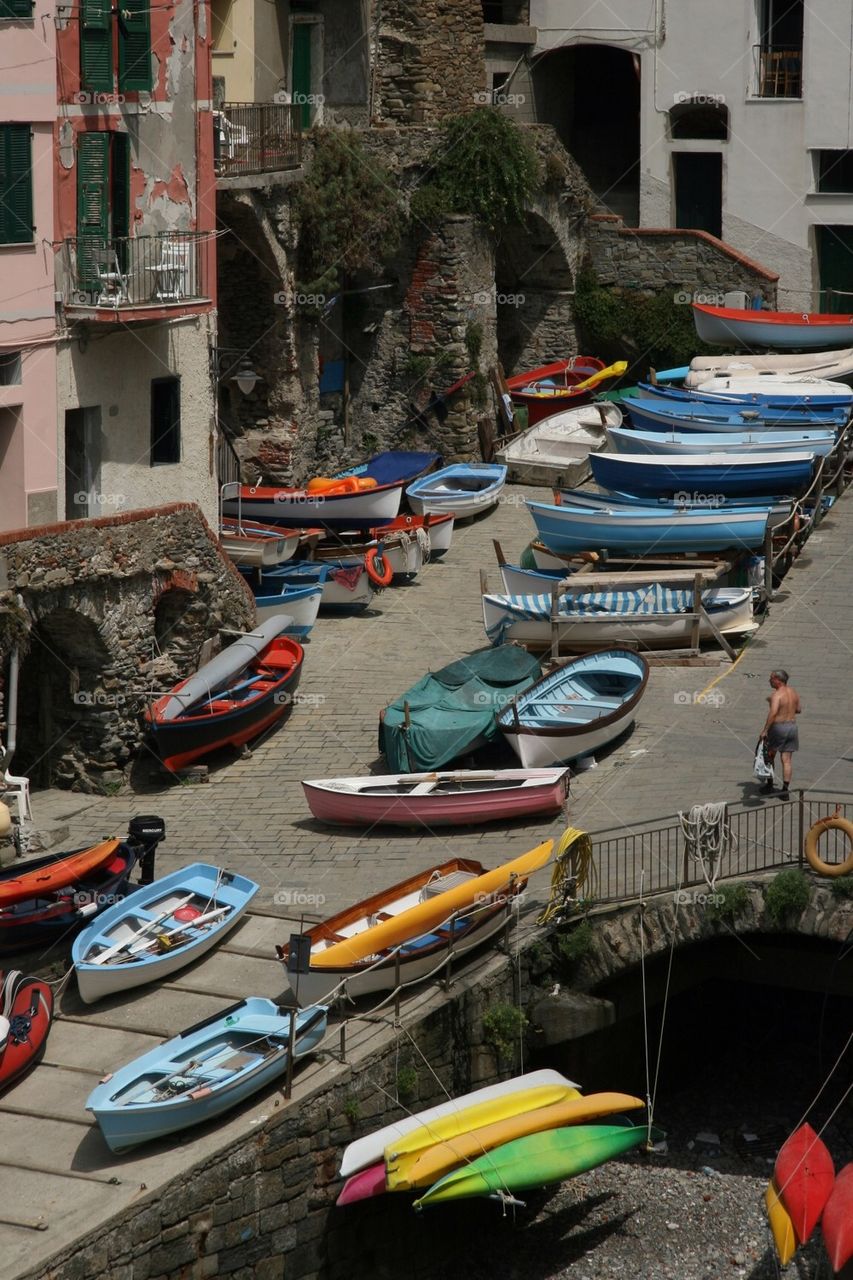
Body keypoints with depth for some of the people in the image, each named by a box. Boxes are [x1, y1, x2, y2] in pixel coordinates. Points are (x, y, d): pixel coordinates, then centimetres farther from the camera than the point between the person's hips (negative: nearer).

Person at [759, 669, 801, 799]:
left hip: (778, 727, -6)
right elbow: (798, 709, 18)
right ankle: (785, 790, 1)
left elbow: (773, 712, -29)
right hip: (792, 726, 6)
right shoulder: (794, 692, 6)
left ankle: (769, 785, 22)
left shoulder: (777, 695, -17)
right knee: (787, 759, 5)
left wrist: (765, 730, -27)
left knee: (769, 756, 15)